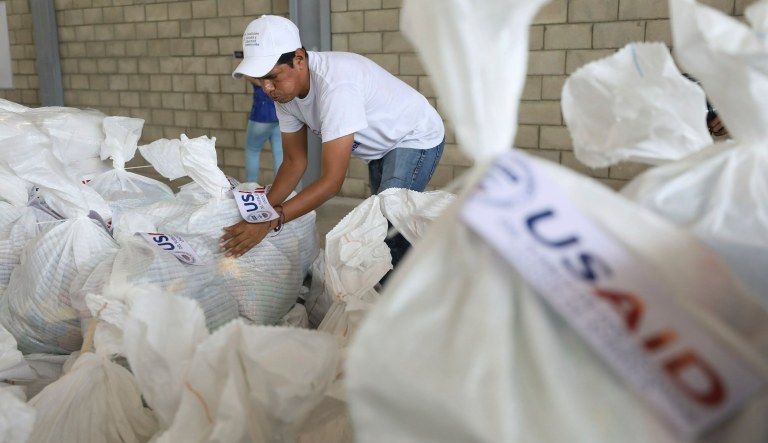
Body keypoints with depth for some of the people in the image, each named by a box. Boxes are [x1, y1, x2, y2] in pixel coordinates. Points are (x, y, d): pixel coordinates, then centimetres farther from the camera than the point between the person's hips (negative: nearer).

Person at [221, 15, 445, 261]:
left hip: (416, 138, -8)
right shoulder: (284, 89, -14)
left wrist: (272, 220, -44)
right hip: (380, 147, 8)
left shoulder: (336, 85, -38)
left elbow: (332, 180, -39)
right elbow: (294, 162, -7)